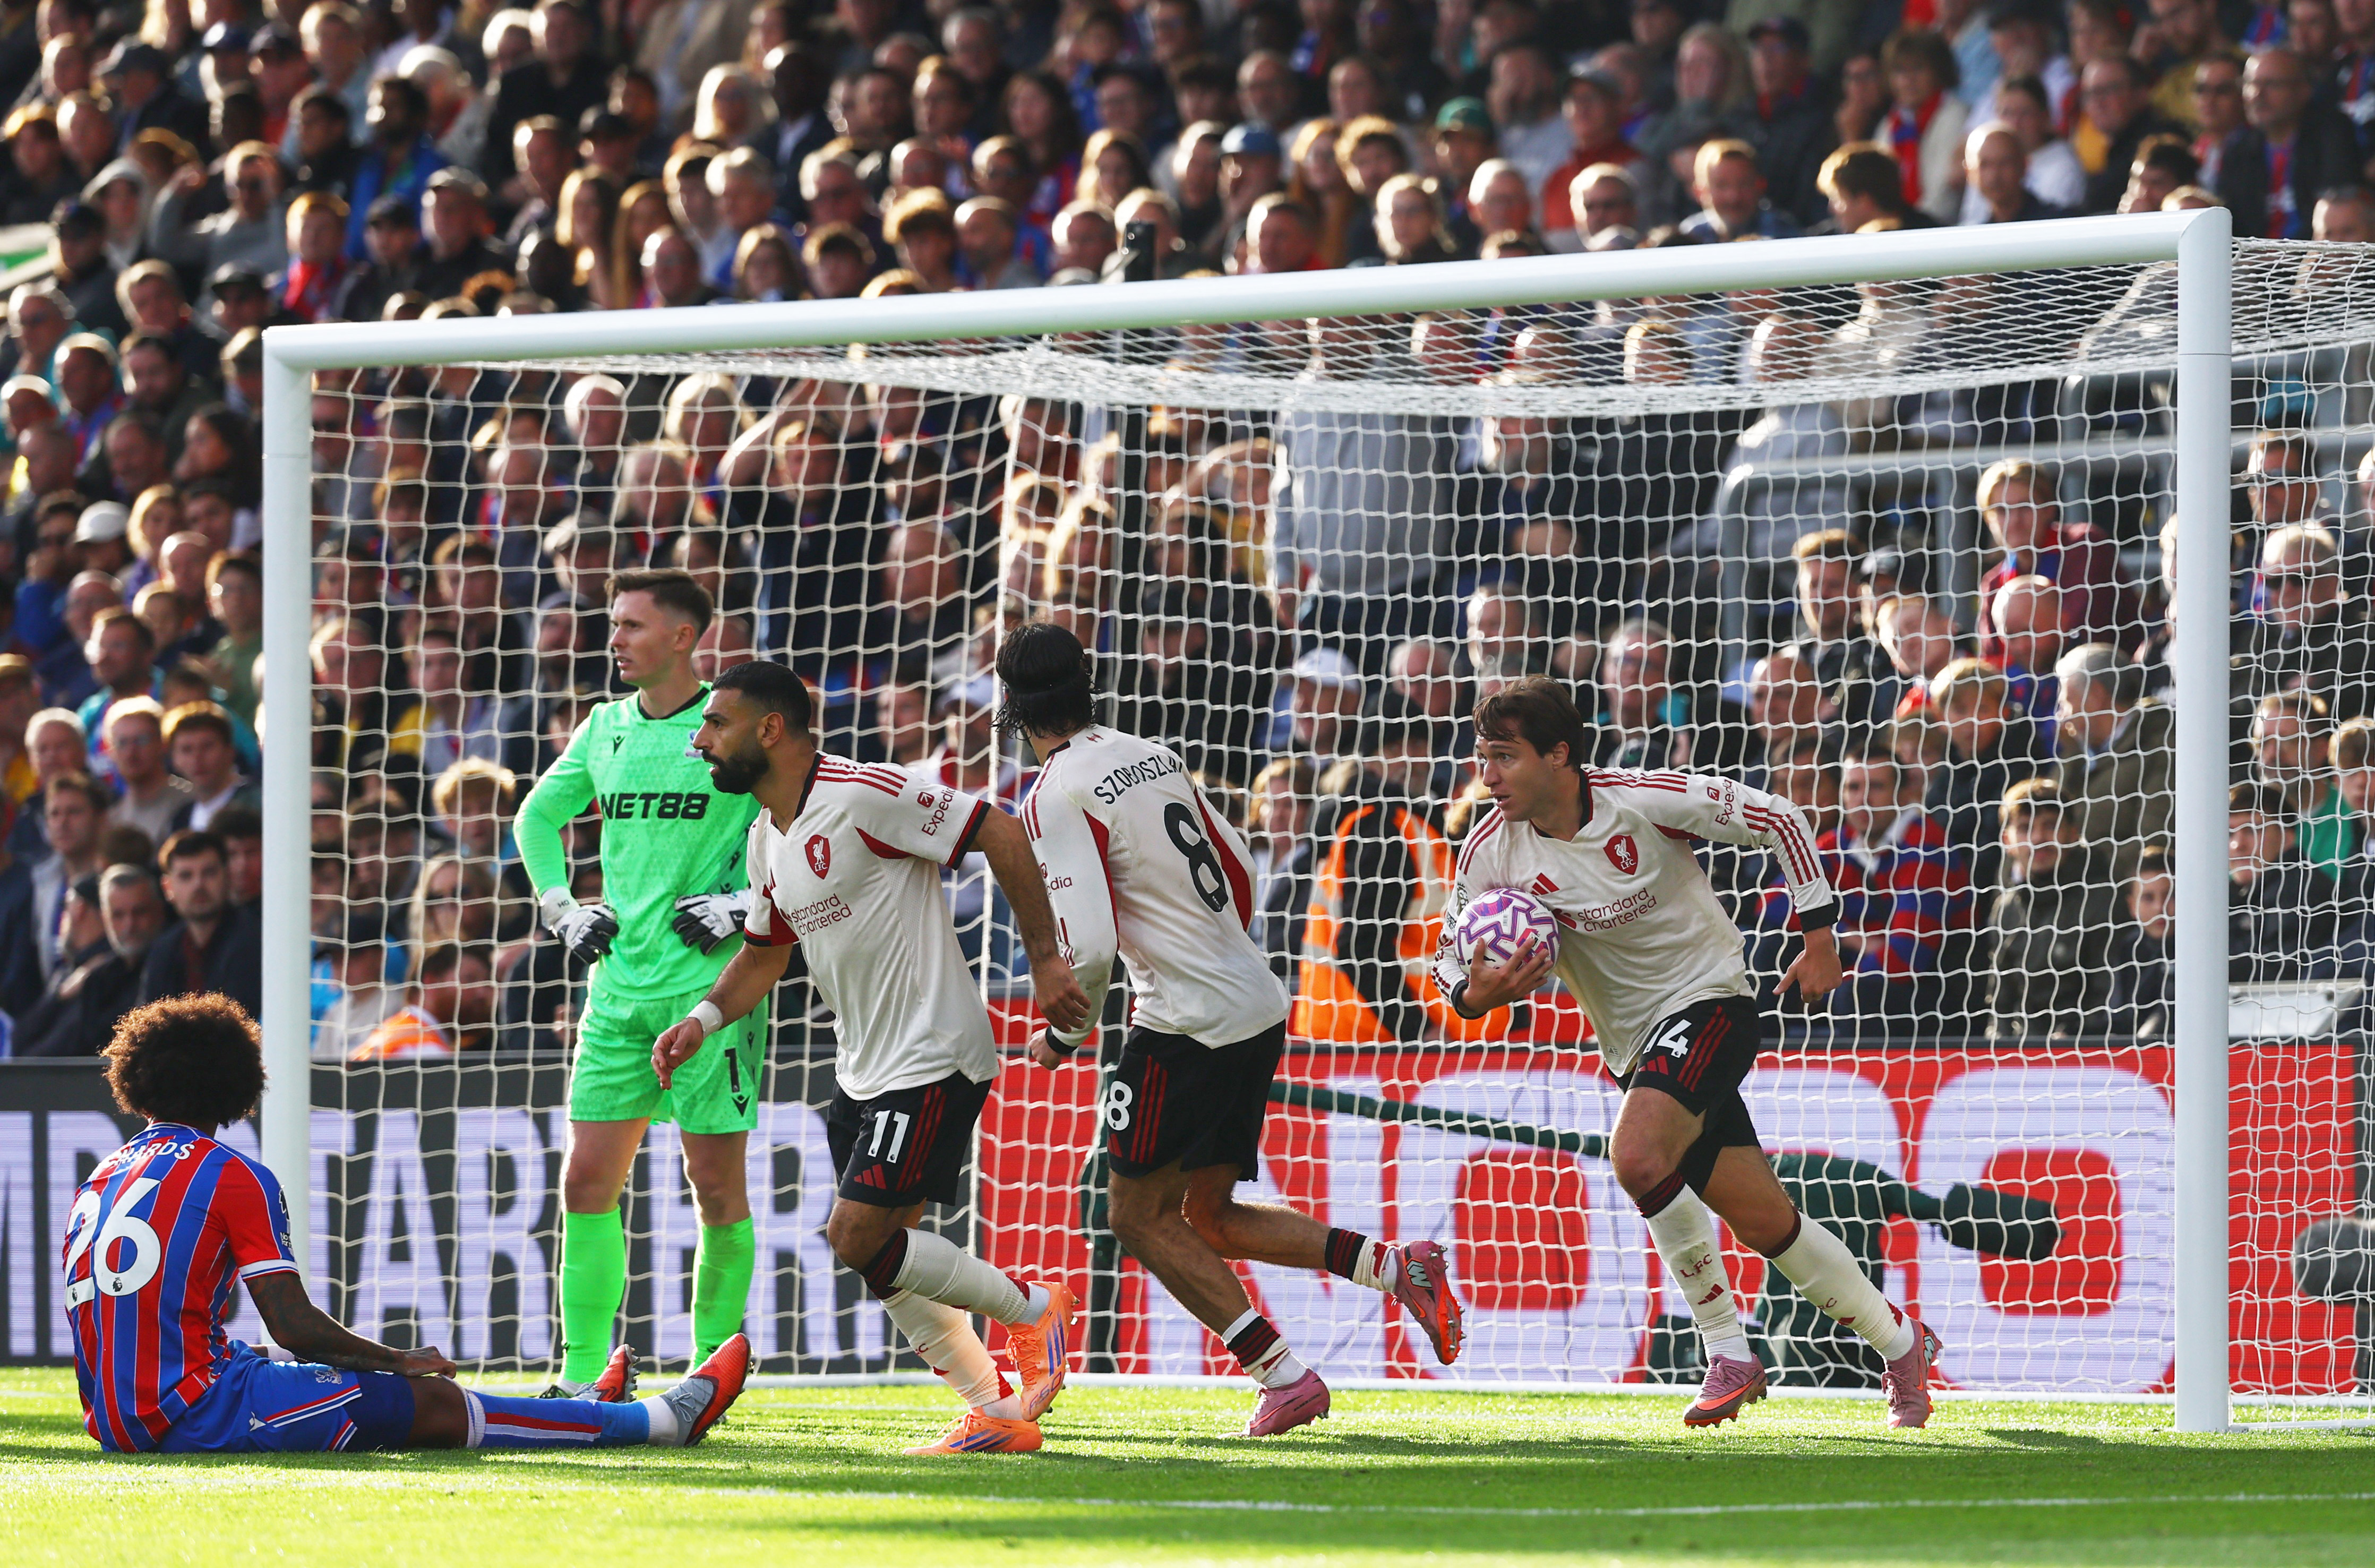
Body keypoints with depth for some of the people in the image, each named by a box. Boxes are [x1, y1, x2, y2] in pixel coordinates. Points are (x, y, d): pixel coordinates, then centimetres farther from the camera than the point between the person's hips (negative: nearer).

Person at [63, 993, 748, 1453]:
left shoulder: (103, 1176, 16)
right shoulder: (232, 1176, -7)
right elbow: (295, 1326, -10)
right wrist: (403, 1362, 4)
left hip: (117, 1421, 8)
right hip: (197, 1413, -8)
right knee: (433, 1403, -1)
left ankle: (581, 1413, 31)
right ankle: (665, 1418, 3)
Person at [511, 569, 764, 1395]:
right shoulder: (607, 728, 12)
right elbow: (537, 816, 27)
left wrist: (748, 902, -10)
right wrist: (563, 907, 15)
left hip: (710, 984, -5)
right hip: (620, 984, 5)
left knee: (717, 1185, -1)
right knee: (588, 1179, 1)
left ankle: (713, 1369, 7)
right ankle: (581, 1373, 6)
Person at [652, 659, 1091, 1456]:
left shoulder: (863, 796, -18)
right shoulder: (767, 838, 11)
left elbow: (1000, 834, -18)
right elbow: (766, 951, 26)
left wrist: (1045, 961, -18)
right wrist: (703, 1020, 9)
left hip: (933, 1060, -10)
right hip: (864, 1066, 10)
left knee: (859, 1236, -15)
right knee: (877, 1255, 8)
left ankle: (1031, 1309, 4)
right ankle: (997, 1412, 16)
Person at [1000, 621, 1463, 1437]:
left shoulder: (1058, 798, -13)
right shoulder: (1156, 759, 12)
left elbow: (1089, 946, -20)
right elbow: (1241, 874, 21)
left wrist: (1063, 1035, -3)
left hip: (1187, 1025, -8)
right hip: (1257, 1009, 8)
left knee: (1140, 1214, 3)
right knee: (1209, 1218, 15)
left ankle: (1283, 1376, -5)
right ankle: (1400, 1268, 3)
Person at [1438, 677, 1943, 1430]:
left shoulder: (1645, 801, -18)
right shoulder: (1492, 852, -7)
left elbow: (1779, 821, -8)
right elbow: (1450, 956, 4)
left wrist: (1819, 938, -8)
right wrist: (1476, 995, -20)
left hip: (1709, 1000, -5)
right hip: (1634, 1045, 5)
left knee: (1637, 1156, -29)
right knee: (1766, 1224, 3)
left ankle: (1728, 1353, -13)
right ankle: (1900, 1344, 22)